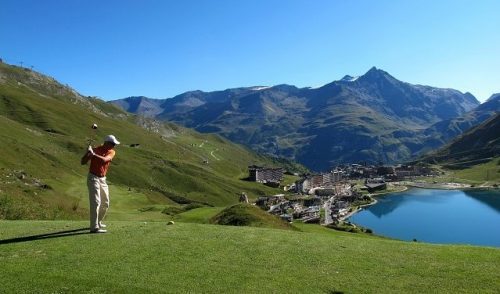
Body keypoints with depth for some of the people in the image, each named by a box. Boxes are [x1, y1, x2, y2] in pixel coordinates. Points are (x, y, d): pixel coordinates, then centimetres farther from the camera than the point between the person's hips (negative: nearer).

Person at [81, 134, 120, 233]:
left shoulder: (111, 152, -1)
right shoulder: (96, 150, -11)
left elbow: (104, 160, -22)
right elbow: (83, 162, -13)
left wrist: (93, 154, -34)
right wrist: (87, 153, -28)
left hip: (103, 179, 6)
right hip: (93, 178, -6)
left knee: (105, 204, 15)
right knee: (96, 202, -14)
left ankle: (98, 222, 32)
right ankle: (94, 227, -15)